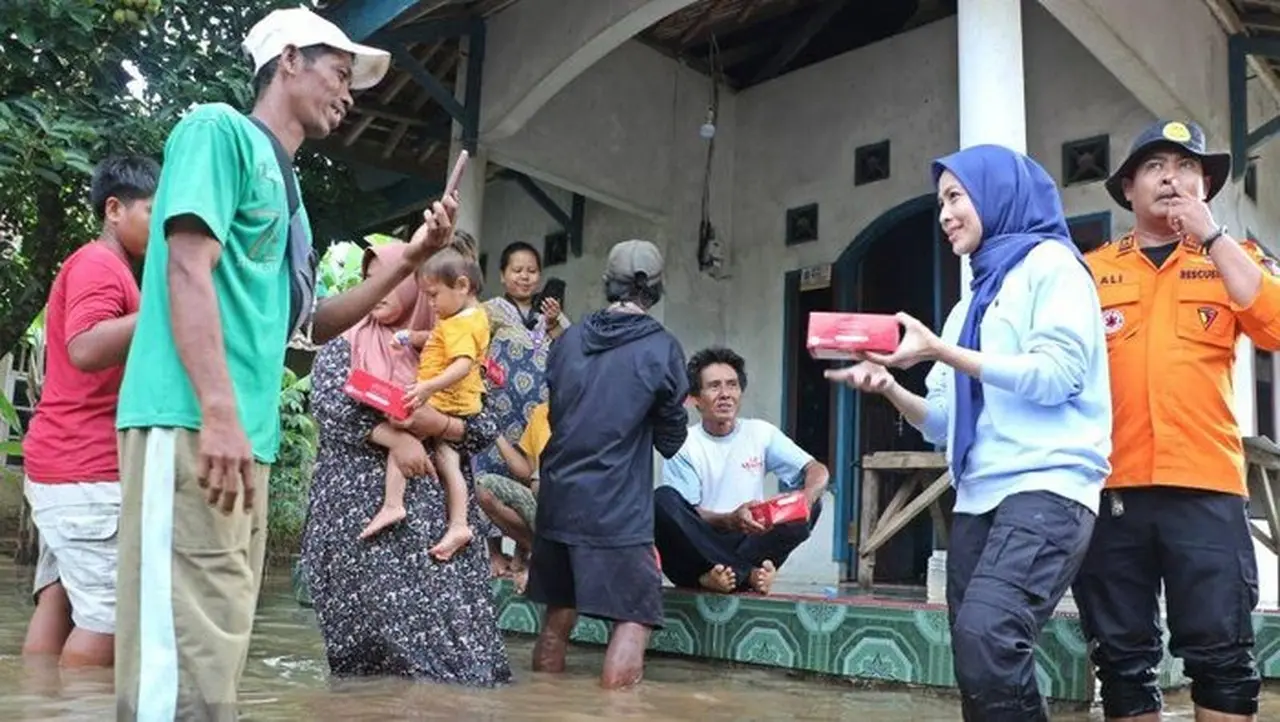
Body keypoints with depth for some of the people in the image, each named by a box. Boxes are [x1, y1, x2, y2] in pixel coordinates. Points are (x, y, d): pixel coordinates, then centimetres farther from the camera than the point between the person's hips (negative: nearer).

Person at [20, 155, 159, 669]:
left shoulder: (106, 268, 22)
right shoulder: (99, 263, -10)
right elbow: (85, 350, -26)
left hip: (69, 468, 10)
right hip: (87, 471, -10)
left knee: (60, 601, 9)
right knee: (110, 616, -9)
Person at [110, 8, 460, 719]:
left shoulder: (285, 183, 24)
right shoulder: (220, 130, 0)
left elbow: (312, 324, 25)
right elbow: (189, 271, -13)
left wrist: (410, 259, 16)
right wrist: (218, 413, -23)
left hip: (248, 439, 9)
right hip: (192, 425, -9)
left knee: (216, 649, 11)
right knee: (187, 656, -11)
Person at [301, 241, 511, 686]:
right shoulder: (343, 345, 10)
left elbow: (488, 427, 4)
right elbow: (329, 408, -7)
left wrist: (439, 424, -15)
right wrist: (393, 437, -19)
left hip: (431, 507, 1)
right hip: (358, 506, 0)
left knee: (446, 611, -9)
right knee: (375, 614, -8)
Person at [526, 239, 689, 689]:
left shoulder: (568, 340, 6)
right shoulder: (661, 348, -7)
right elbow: (670, 440, 3)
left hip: (558, 500, 6)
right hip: (618, 510, -6)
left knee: (557, 618, 16)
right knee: (633, 620, 0)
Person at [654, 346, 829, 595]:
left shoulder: (761, 433, 6)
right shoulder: (684, 445, -1)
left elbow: (818, 471, -2)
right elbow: (686, 515, -10)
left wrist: (807, 497, -27)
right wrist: (731, 520, -31)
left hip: (749, 542, 3)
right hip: (699, 548, -2)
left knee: (811, 504, -17)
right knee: (663, 500, -28)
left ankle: (725, 573, -27)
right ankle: (748, 574, -28)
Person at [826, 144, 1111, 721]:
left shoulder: (1051, 263, 3)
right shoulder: (972, 302, 23)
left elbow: (1056, 375, -12)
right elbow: (943, 424, 20)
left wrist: (939, 351, -14)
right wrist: (889, 387, 1)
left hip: (1048, 487, -8)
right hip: (978, 498, 8)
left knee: (986, 637, -28)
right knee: (975, 661, 4)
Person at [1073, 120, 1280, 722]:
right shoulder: (1090, 271, 12)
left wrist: (1211, 234, -6)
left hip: (1205, 488, 0)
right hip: (1110, 488, 1)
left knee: (1221, 654, 1)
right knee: (1122, 657, 8)